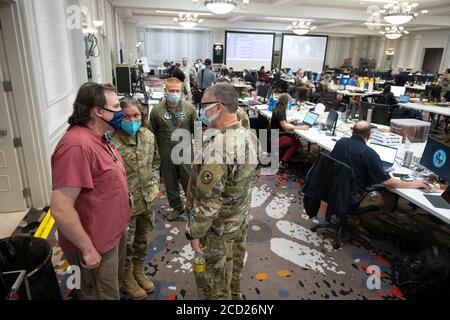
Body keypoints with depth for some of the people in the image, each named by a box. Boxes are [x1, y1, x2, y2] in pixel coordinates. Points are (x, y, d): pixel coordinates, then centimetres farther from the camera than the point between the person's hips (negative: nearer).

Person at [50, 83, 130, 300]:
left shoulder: (99, 138, 3)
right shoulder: (77, 145, -29)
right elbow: (61, 210, -30)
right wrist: (88, 249, -22)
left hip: (114, 233, 9)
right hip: (96, 246, -9)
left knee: (115, 288, 29)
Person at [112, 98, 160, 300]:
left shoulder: (149, 136, -3)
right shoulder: (112, 142, -23)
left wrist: (154, 183, 5)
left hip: (148, 200, 6)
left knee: (142, 239, 23)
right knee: (126, 243, 15)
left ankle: (139, 271, 47)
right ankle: (127, 279, 39)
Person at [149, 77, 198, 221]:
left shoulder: (189, 108, -5)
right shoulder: (157, 110, -4)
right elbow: (151, 133, 3)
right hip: (166, 155, 2)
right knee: (170, 183, 16)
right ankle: (177, 207, 38)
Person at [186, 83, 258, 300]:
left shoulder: (217, 146, -33)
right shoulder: (248, 135, -5)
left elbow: (207, 199, -30)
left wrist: (195, 232, -17)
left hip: (218, 226, -8)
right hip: (241, 218, 8)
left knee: (212, 279, 15)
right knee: (234, 265, 30)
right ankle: (234, 293, 53)